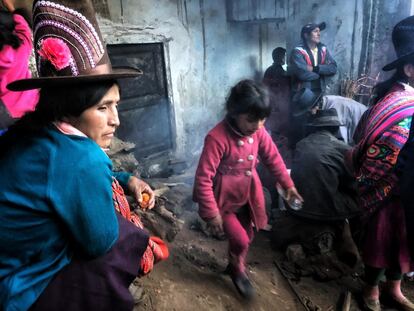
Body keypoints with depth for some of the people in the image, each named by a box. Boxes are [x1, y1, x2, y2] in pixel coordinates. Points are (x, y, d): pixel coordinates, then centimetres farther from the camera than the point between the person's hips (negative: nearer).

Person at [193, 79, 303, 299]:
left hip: (246, 197, 6)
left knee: (246, 237, 19)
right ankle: (238, 270, 30)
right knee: (240, 240, -4)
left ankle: (235, 266, 49)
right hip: (223, 199, -6)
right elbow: (203, 178, -28)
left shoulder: (258, 132, -11)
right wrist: (211, 213, -25)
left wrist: (288, 185, 6)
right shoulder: (217, 138, -30)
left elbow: (273, 158, 6)